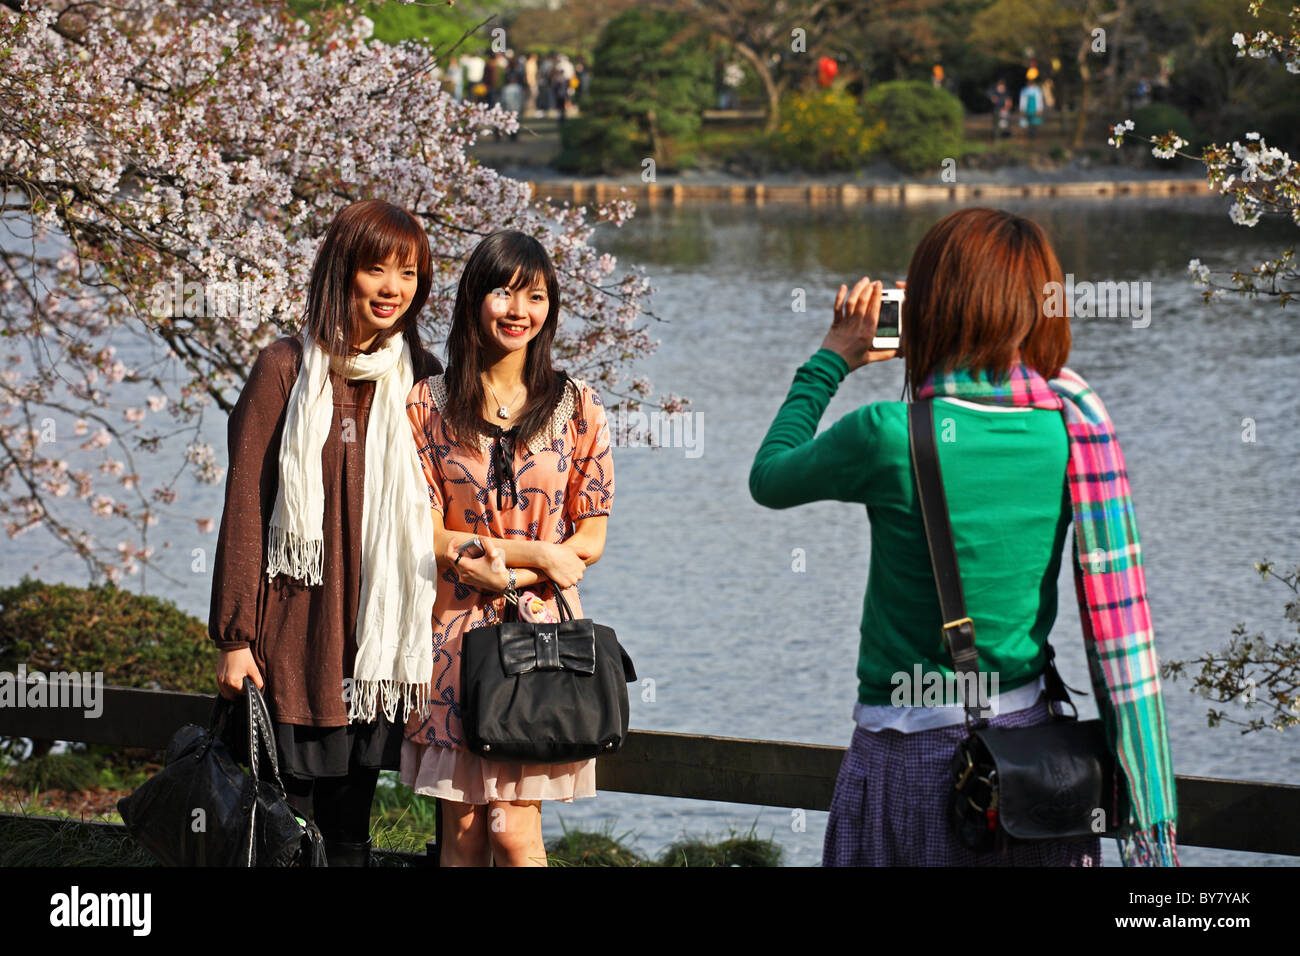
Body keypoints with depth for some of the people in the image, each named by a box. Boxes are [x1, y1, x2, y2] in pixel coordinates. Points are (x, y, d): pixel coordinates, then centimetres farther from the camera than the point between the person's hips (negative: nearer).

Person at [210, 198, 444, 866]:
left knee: (350, 828, 9)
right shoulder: (287, 368, -4)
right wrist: (235, 636, -8)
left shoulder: (421, 379, 8)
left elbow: (433, 516, 13)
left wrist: (428, 637, 8)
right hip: (297, 625, -4)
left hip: (378, 633, 4)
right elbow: (245, 507, -4)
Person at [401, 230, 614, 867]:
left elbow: (589, 540, 3)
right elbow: (425, 533, -1)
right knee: (462, 832, 2)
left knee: (514, 831, -8)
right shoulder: (428, 406, 4)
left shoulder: (576, 407, 5)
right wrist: (538, 556, -8)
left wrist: (499, 570, -10)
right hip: (455, 636, 1)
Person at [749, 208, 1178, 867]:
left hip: (912, 759, -4)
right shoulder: (1071, 429, -4)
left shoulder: (888, 437, -17)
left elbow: (769, 480, 4)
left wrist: (831, 362, 14)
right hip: (1029, 739, 4)